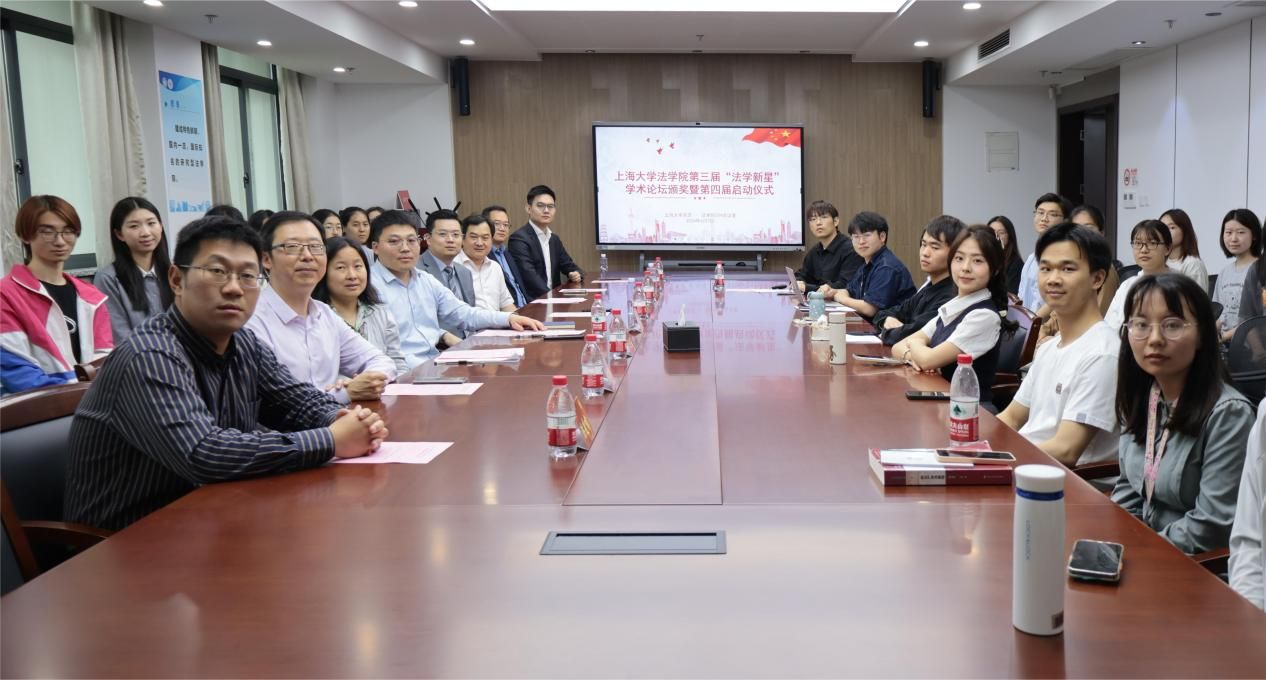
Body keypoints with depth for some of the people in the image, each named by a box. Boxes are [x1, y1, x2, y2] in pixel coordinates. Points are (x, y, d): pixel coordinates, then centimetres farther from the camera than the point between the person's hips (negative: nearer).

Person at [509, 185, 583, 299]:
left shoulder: (554, 239, 16)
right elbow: (529, 276, -20)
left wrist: (576, 274, -3)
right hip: (531, 302, -8)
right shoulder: (519, 238, -10)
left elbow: (568, 266, 20)